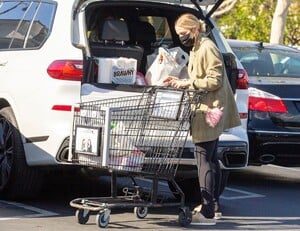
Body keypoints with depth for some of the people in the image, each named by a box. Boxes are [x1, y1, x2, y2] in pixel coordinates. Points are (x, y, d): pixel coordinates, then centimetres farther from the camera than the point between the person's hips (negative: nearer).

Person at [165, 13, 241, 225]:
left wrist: (189, 83, -18)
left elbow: (215, 80, -19)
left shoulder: (208, 49, -15)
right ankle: (213, 205, 25)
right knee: (211, 159, 16)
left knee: (204, 159, -12)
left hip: (210, 112, -11)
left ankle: (207, 213, -14)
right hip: (208, 111, 11)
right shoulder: (196, 49, 17)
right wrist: (182, 82, 8)